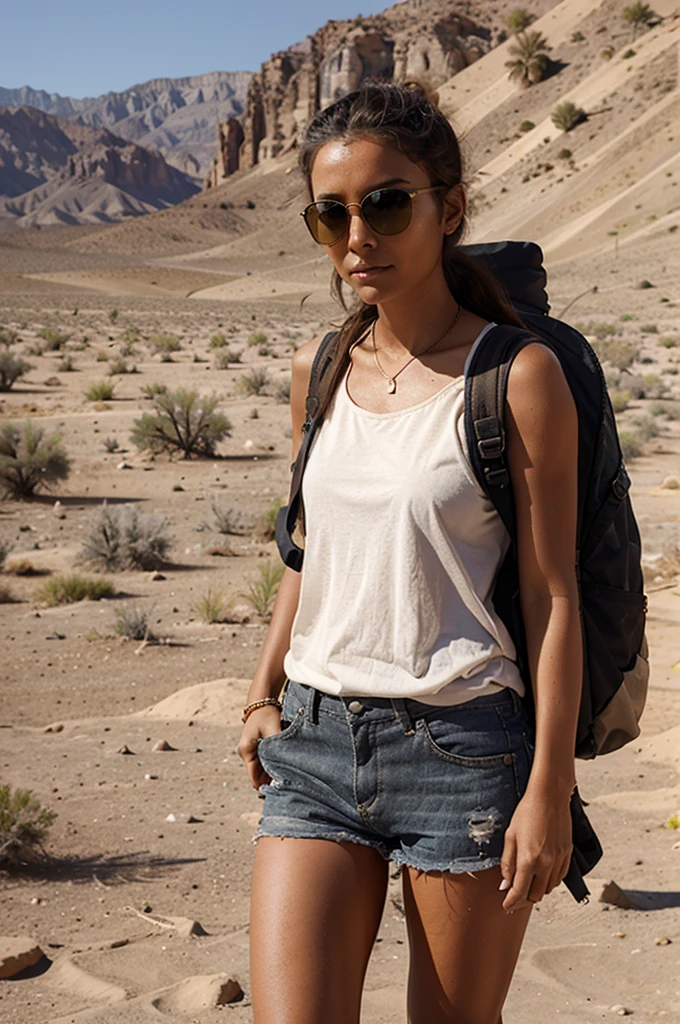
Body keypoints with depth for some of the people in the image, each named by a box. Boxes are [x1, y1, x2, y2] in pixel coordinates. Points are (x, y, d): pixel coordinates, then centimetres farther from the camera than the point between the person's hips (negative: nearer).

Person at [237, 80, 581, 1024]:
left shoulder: (519, 375, -8)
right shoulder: (319, 370, 7)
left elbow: (553, 595, -8)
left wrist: (549, 788, -11)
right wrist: (264, 693, 13)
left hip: (465, 748, -4)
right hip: (315, 742, 4)